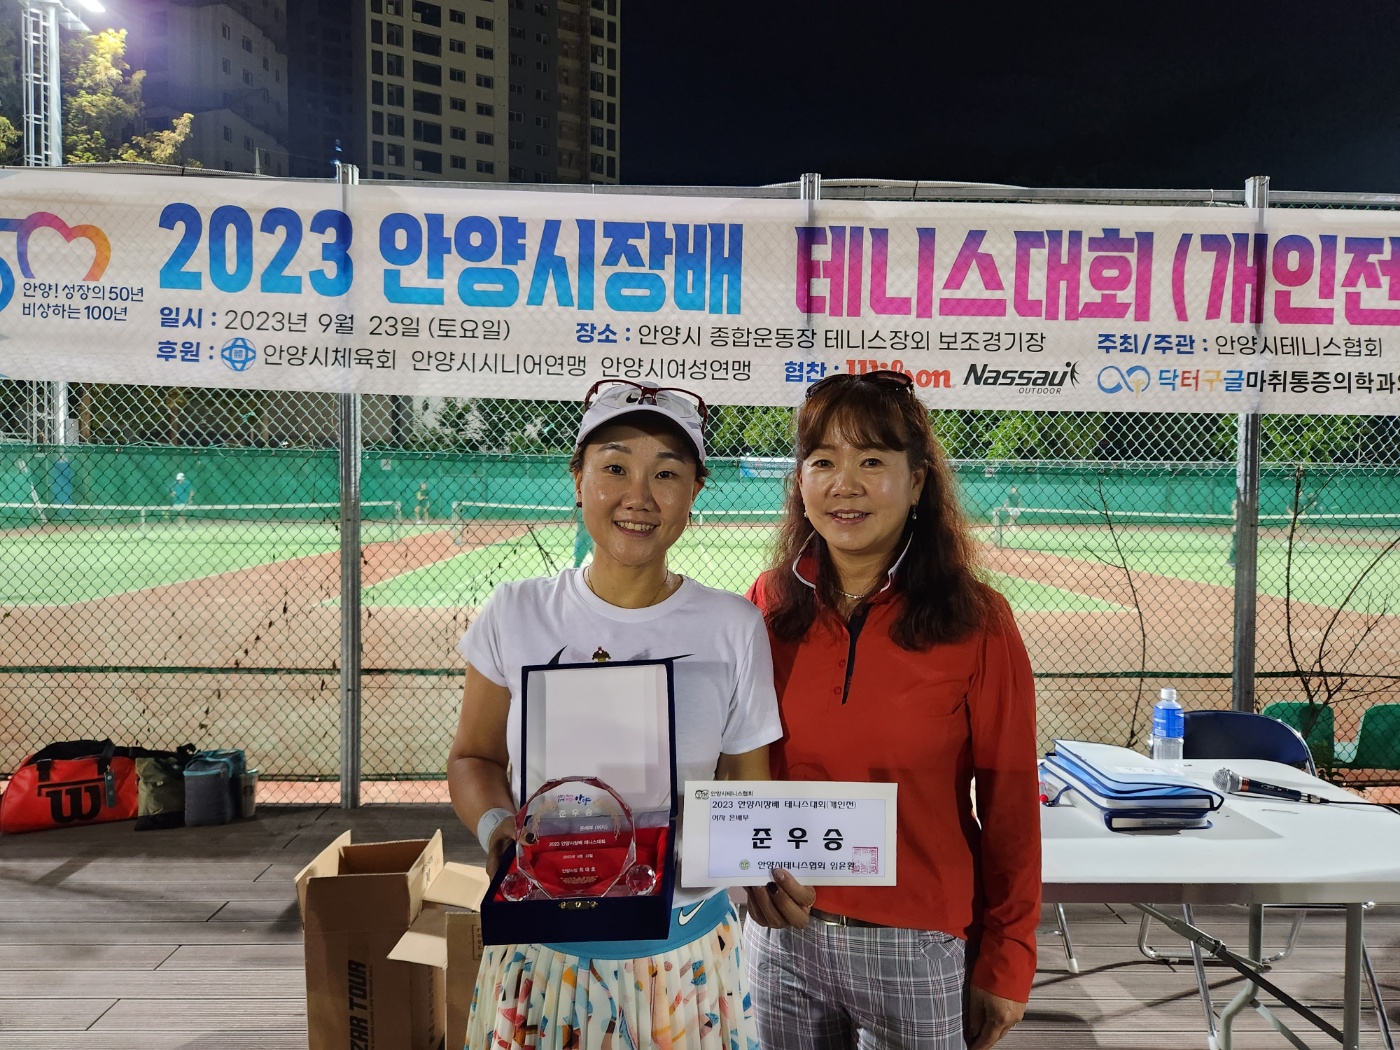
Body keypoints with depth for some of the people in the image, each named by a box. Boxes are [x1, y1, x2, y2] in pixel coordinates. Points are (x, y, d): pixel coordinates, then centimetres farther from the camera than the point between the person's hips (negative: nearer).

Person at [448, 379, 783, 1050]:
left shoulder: (733, 629, -7)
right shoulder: (516, 616, -6)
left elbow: (748, 785, 1)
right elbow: (474, 758, 5)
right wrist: (495, 825, -15)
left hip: (685, 952, 0)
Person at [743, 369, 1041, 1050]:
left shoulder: (976, 623, -10)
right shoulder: (770, 604, -2)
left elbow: (1009, 804, -6)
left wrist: (1005, 964, -2)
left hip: (918, 945, -2)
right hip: (783, 930, 3)